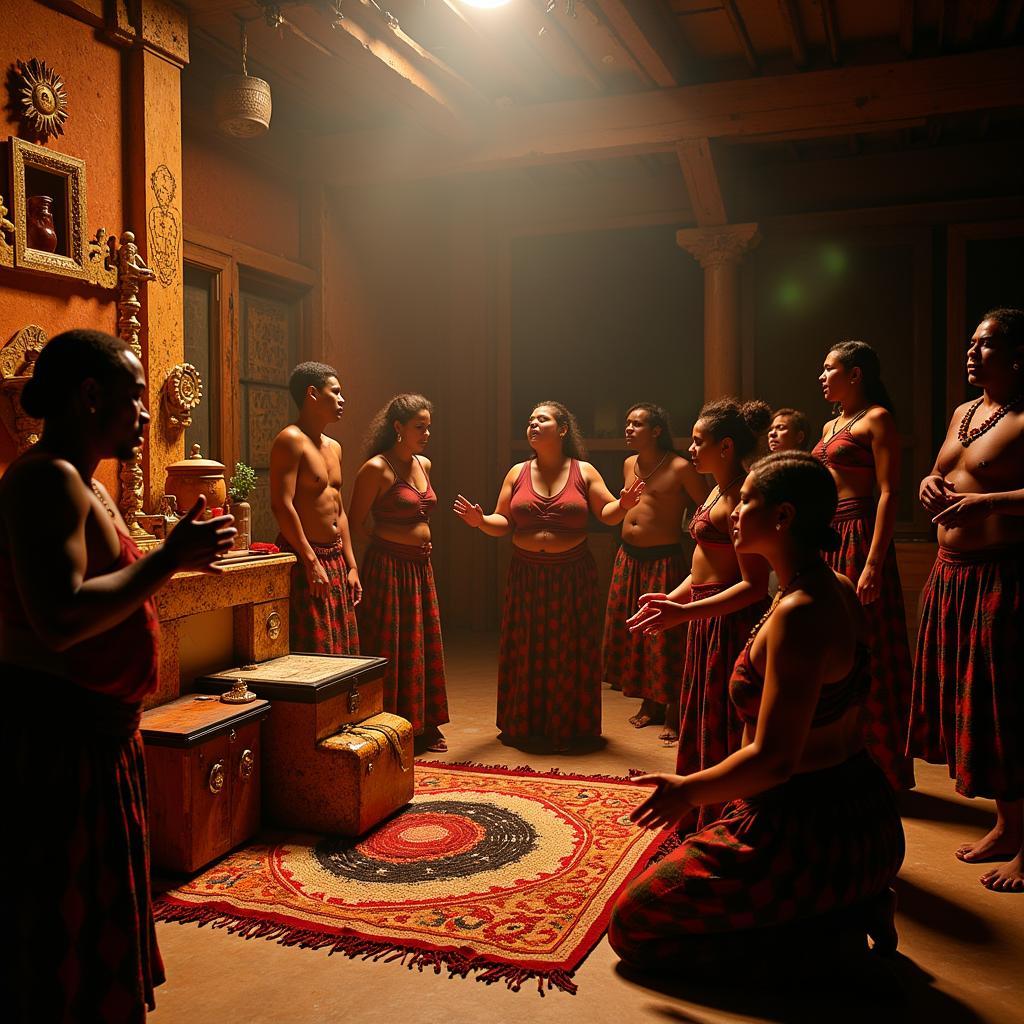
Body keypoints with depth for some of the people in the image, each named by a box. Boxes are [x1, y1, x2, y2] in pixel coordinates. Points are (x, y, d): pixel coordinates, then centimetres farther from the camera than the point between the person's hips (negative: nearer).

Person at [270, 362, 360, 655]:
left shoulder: (334, 447, 17)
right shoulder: (291, 440, -10)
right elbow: (282, 504, -19)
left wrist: (351, 565, 15)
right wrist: (311, 561, -21)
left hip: (335, 559, 9)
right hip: (305, 558, -9)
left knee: (340, 650, 12)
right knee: (313, 653, -7)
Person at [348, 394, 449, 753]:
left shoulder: (424, 465, 11)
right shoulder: (376, 468, -12)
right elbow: (355, 522, -8)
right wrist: (386, 541, 3)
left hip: (421, 567, 8)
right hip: (388, 568, -8)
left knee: (425, 645, 12)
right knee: (390, 650, 0)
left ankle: (425, 724, 24)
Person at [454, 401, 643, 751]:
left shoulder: (584, 472, 1)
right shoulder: (517, 473, 7)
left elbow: (608, 514, -1)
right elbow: (502, 522, 5)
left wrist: (623, 504, -23)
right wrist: (481, 521, -16)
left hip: (572, 575, -2)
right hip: (526, 575, 2)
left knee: (568, 651, 5)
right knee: (526, 650, 9)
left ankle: (566, 727, 19)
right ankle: (523, 725, 23)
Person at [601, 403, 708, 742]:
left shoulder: (680, 468, -12)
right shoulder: (628, 464, 10)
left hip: (663, 560, -7)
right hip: (628, 558, 7)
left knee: (665, 637, -5)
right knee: (631, 632, 12)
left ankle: (673, 716, 6)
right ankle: (649, 705, 26)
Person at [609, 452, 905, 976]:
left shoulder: (798, 614, -27)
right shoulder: (838, 589, 2)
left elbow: (774, 759, -27)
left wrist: (688, 791, -13)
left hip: (805, 830, -10)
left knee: (634, 924, 5)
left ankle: (822, 935, -1)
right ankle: (848, 909, 14)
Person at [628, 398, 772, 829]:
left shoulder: (740, 499, -19)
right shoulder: (718, 492, 12)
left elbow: (754, 586, -23)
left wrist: (685, 613, -28)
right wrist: (672, 598, 15)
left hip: (731, 622, -10)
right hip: (708, 620, 10)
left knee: (723, 729, 0)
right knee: (699, 723, 19)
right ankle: (704, 821, 34)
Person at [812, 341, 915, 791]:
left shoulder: (877, 419, -6)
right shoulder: (831, 425, 19)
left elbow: (888, 493, -14)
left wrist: (873, 562, -22)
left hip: (857, 537, -8)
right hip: (825, 538, 9)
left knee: (865, 656, -4)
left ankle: (880, 768, 8)